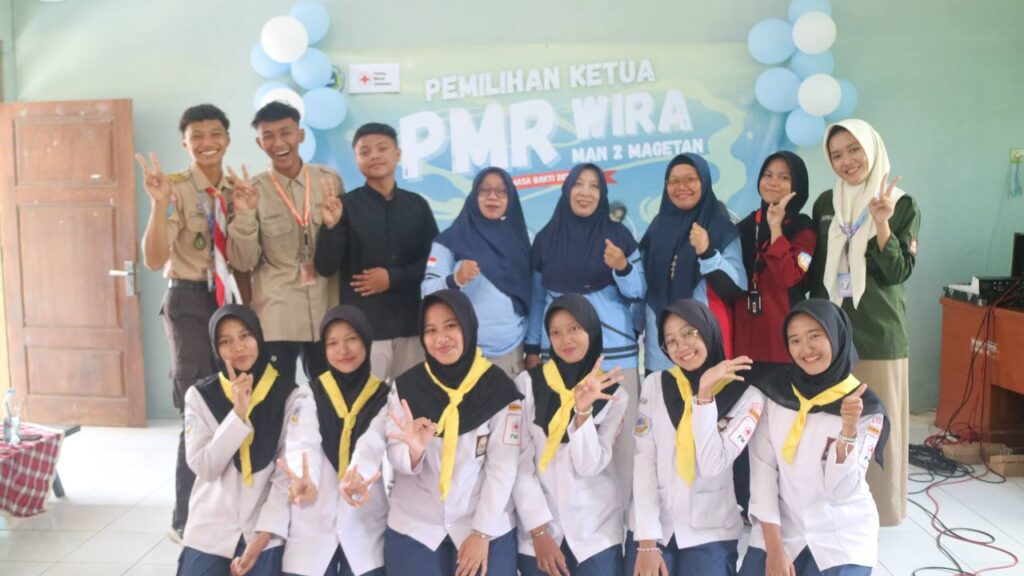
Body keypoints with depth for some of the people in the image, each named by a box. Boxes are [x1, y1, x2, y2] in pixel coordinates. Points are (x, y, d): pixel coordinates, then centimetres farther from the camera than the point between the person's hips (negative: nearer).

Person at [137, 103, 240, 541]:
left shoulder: (235, 190, 7)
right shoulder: (176, 188, -10)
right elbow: (154, 259, -22)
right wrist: (159, 203, -31)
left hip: (228, 300, 6)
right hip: (190, 302, -6)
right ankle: (187, 518, 11)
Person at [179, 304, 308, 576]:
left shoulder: (290, 395, -4)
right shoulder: (200, 395, 0)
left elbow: (287, 473, -6)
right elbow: (203, 467, -9)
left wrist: (263, 534, -12)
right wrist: (238, 412, -18)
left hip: (264, 530, -1)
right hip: (209, 531, 1)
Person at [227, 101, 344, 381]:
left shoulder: (329, 179, 2)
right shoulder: (251, 191, -3)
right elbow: (243, 261, -6)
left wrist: (336, 223, -10)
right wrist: (244, 214, -20)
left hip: (326, 311, 2)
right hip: (276, 316, -2)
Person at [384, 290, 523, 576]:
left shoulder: (500, 388, -8)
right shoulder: (405, 386, -4)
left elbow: (503, 466, -8)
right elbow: (395, 456, -5)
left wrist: (483, 533, -9)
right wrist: (414, 450, -26)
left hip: (485, 527, -1)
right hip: (413, 527, 1)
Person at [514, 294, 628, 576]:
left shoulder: (613, 394, 0)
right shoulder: (527, 384, -4)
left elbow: (590, 465, -9)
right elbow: (521, 463, -5)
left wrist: (583, 411, -21)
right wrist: (539, 531, -9)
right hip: (538, 527, 0)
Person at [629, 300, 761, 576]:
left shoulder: (747, 397, -5)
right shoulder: (655, 385, 0)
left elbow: (713, 465, -15)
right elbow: (644, 461, -5)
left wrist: (704, 395, -20)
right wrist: (647, 541, -10)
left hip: (711, 533, -1)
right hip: (651, 527, 1)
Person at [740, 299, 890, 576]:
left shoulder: (867, 408, -10)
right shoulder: (773, 389, -6)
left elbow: (839, 491, -14)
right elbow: (762, 468, -6)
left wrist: (849, 430, -28)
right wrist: (774, 547, -9)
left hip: (843, 536, -1)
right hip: (780, 528, 2)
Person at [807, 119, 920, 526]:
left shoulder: (902, 205, -2)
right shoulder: (825, 203, 8)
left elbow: (899, 273, -10)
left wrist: (881, 224, -23)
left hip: (878, 333, -3)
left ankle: (878, 506, 17)